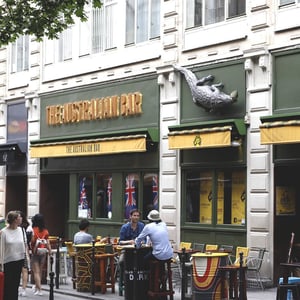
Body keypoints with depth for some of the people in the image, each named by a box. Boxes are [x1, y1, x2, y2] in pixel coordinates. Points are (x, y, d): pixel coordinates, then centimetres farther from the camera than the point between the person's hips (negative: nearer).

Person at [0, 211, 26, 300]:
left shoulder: (21, 230, 4)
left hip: (19, 260, 4)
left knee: (16, 284, 9)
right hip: (8, 261, -4)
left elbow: (24, 245, 9)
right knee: (8, 284, 0)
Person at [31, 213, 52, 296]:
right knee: (39, 271, 18)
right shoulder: (46, 231, 1)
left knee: (36, 272, 1)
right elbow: (48, 243, -1)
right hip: (43, 253, 4)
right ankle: (36, 287, 33)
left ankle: (39, 289, -5)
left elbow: (32, 241, -15)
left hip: (35, 253, -4)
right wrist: (50, 252, 4)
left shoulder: (33, 230, -10)